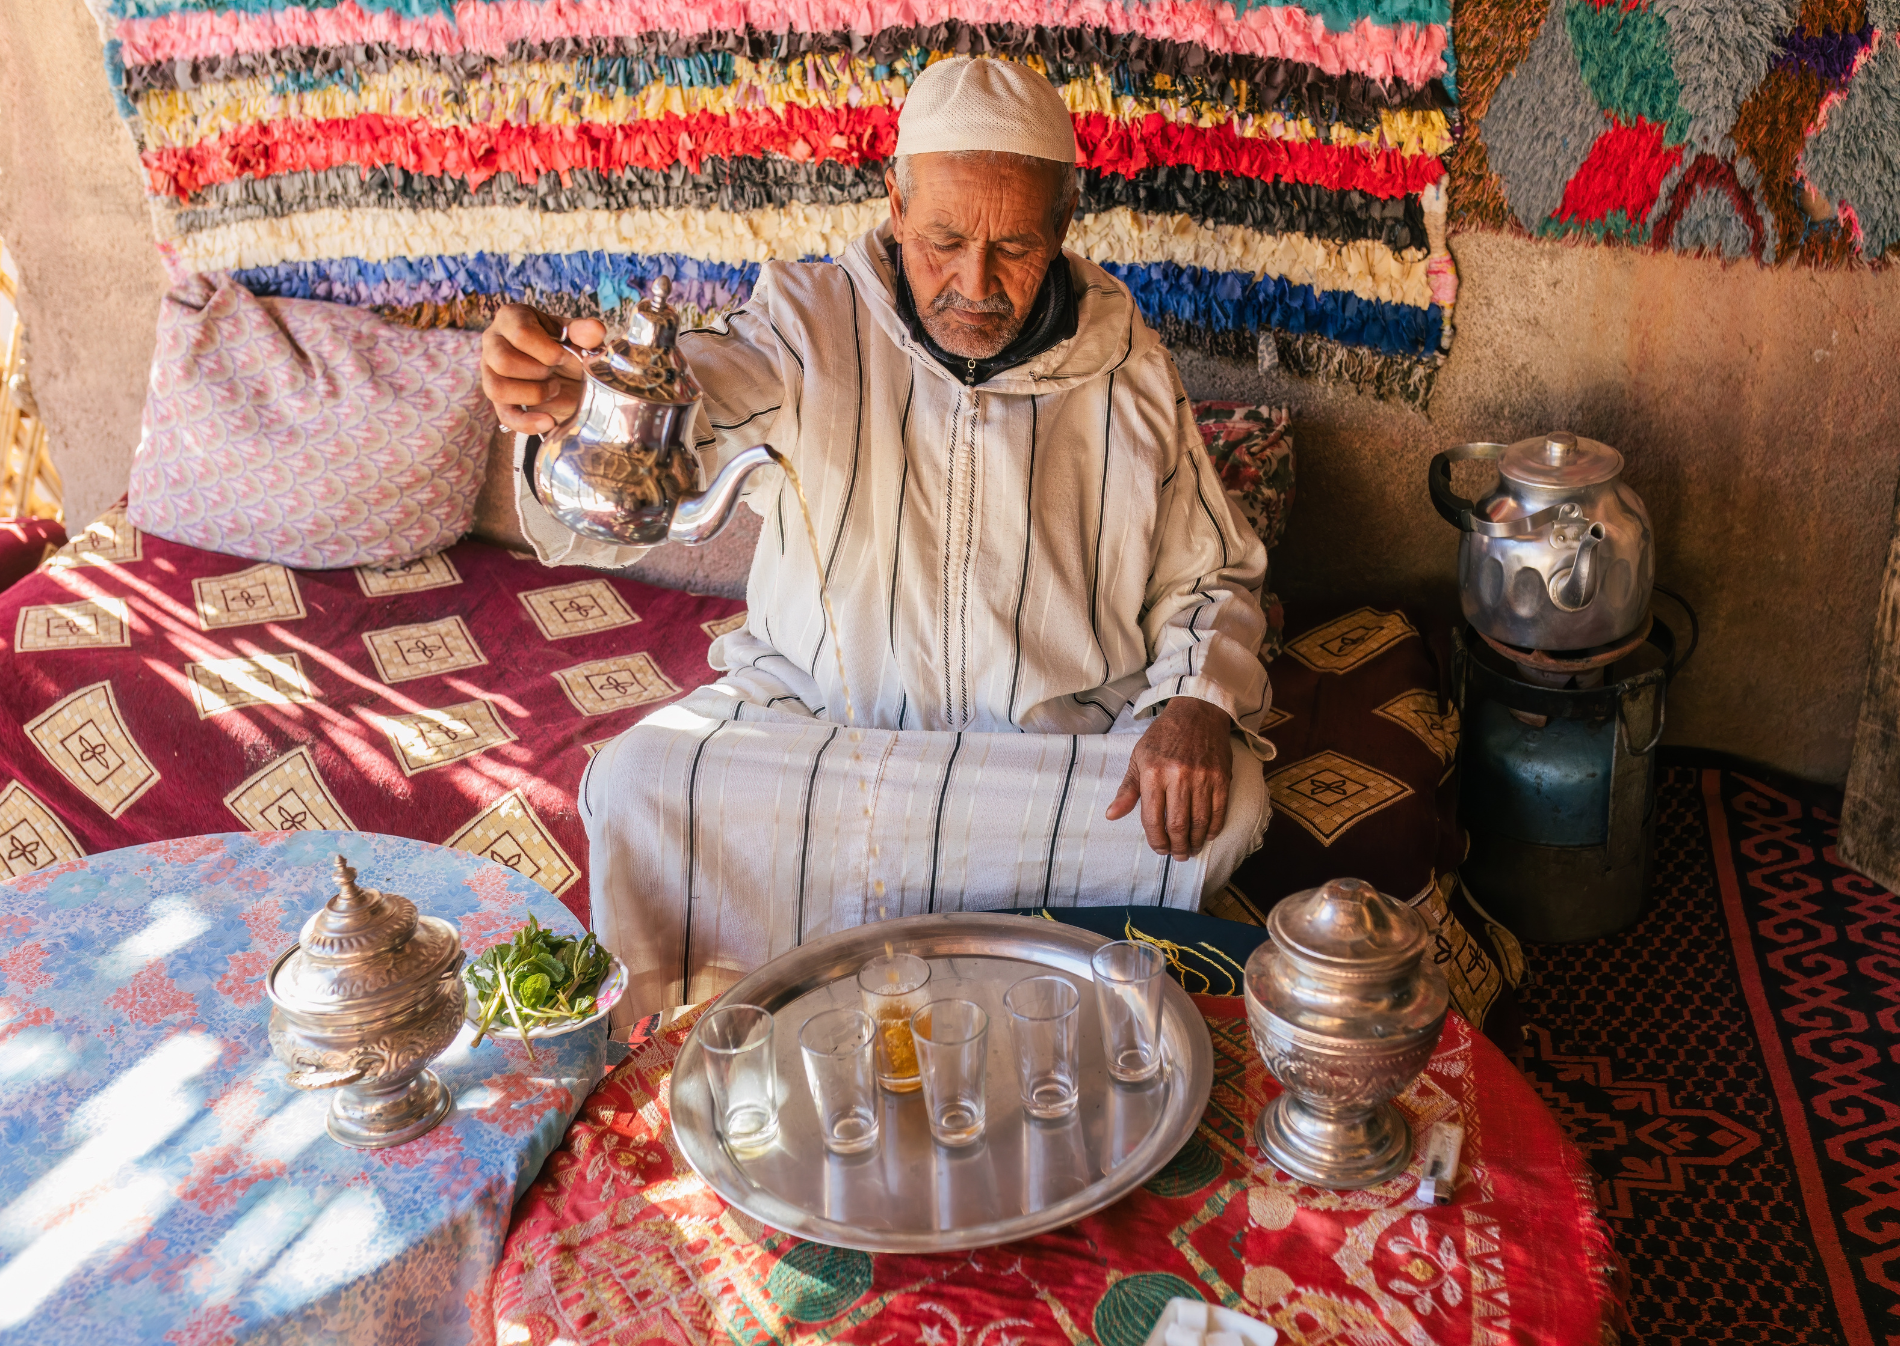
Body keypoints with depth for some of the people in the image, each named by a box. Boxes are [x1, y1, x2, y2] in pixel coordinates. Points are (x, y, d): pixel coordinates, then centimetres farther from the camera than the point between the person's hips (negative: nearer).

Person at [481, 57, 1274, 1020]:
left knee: (1224, 805, -25)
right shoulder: (809, 324, -5)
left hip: (1065, 740, 1)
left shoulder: (1130, 374, 0)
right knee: (639, 788, -24)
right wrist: (573, 399, -49)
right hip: (810, 713, 0)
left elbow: (1209, 579, 9)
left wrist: (1196, 703, -12)